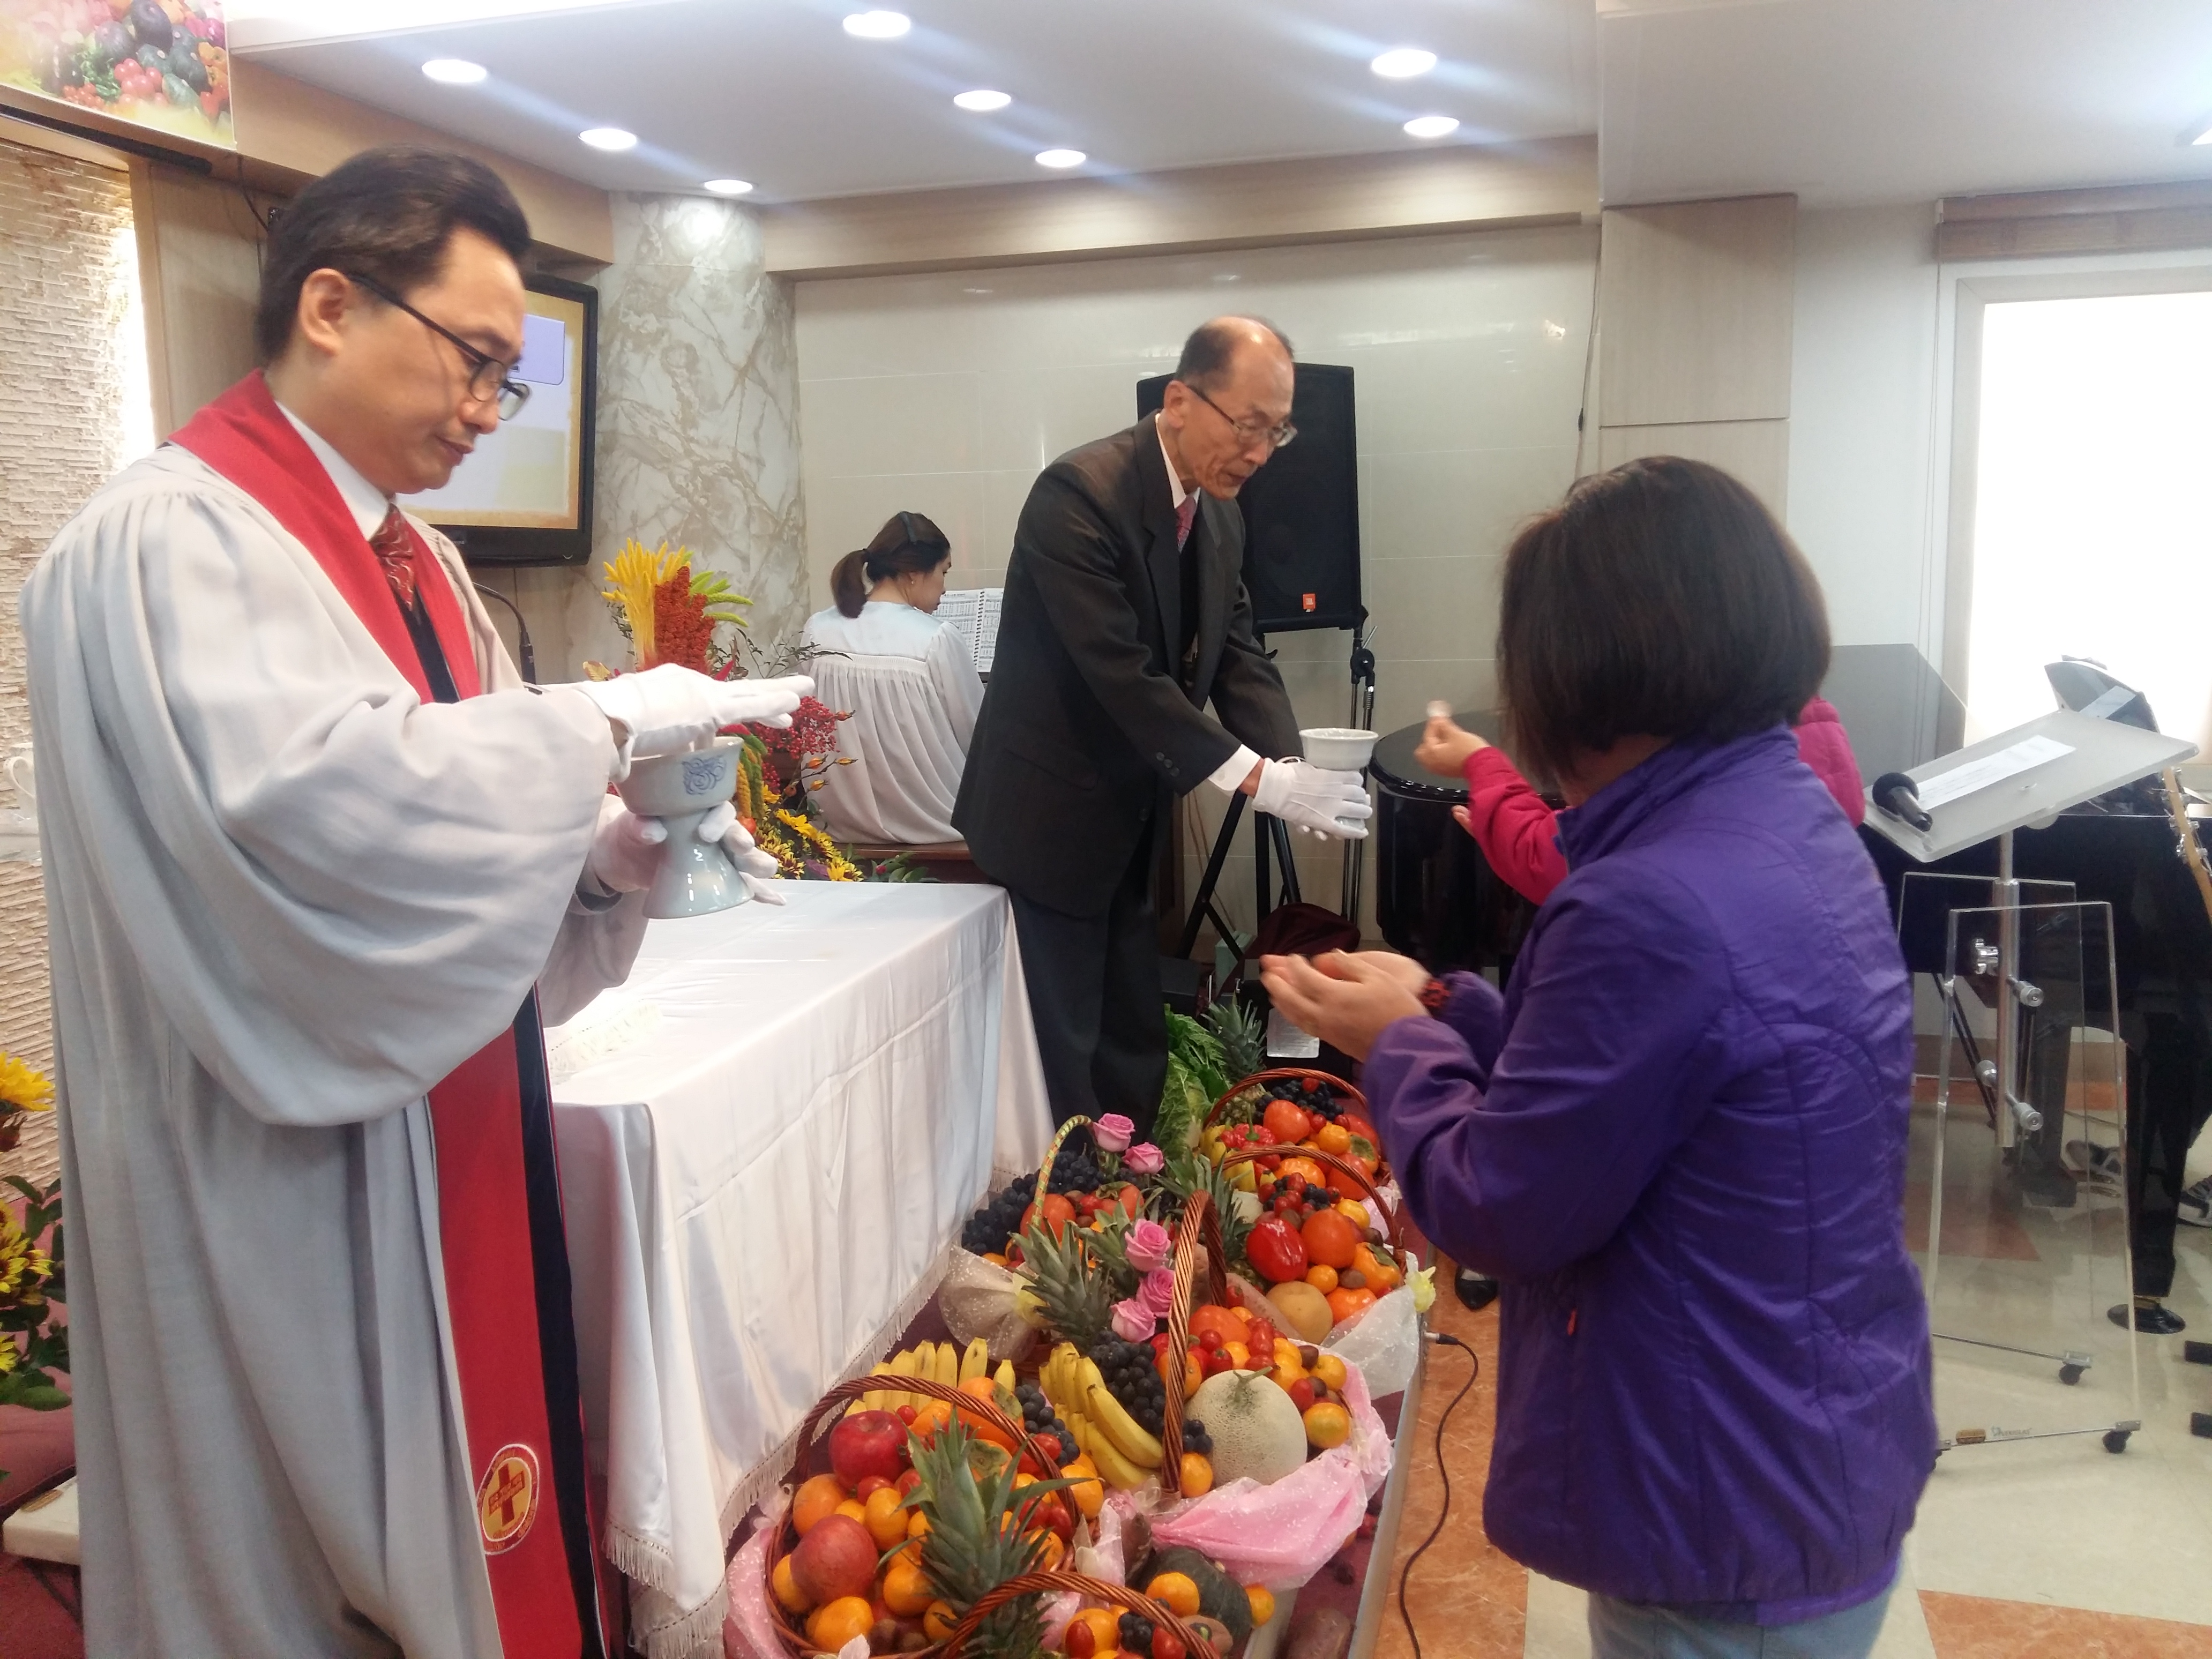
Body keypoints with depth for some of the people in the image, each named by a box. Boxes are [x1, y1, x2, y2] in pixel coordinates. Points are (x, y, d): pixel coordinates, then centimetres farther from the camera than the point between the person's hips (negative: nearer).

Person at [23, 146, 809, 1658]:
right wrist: (606, 724, -23)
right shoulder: (172, 540, -16)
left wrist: (613, 851, -6)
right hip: (289, 1197, -8)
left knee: (451, 1525, 18)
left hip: (445, 1161, 8)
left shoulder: (413, 560, 12)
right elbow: (308, 797, -32)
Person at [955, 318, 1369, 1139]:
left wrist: (1289, 764, -14)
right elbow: (1123, 673, -28)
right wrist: (1256, 776, -29)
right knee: (1068, 1055, 1)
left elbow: (1236, 655, 4)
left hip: (1133, 820, 8)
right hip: (1054, 818, -8)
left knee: (1137, 1047, 15)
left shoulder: (1220, 516, 4)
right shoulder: (1079, 492, -22)